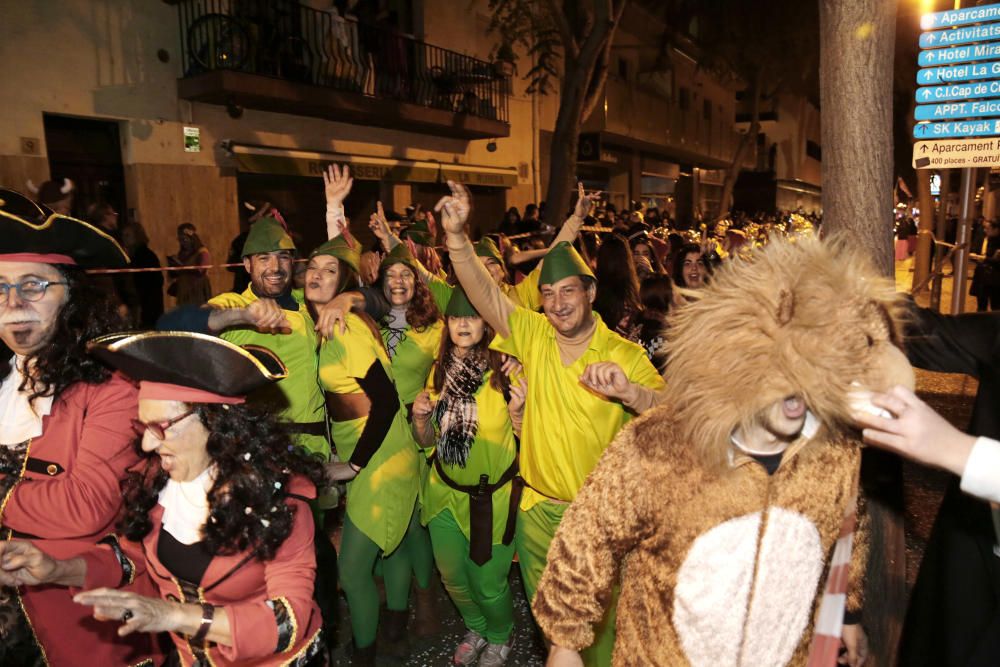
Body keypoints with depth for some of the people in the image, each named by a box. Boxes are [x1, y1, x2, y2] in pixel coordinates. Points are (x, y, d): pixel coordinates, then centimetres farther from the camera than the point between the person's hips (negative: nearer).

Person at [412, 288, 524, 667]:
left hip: (493, 495, -4)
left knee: (488, 583, 8)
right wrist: (420, 417, -14)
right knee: (452, 576, 18)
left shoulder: (504, 370, -16)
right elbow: (427, 440, 6)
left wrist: (517, 406, -30)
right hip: (445, 491, 5)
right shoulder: (440, 372, -1)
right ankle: (476, 628, 50)